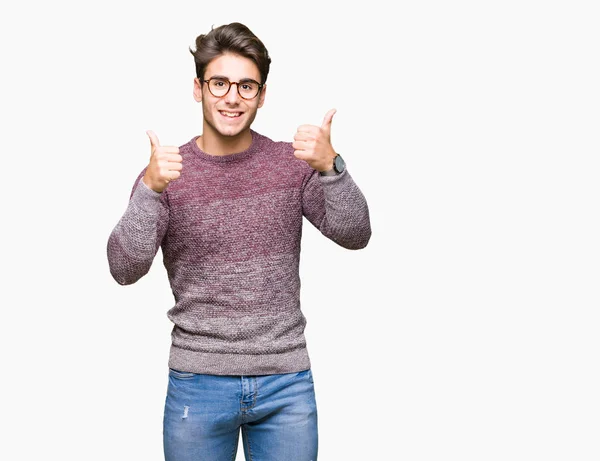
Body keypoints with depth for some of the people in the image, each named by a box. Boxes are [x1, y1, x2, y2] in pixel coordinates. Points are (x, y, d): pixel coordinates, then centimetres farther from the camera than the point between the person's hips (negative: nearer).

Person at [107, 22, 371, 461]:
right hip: (199, 383, 0)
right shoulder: (165, 172, -2)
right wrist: (151, 189, -26)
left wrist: (331, 167, -27)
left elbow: (355, 235, -10)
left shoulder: (293, 163, 0)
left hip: (287, 383, 1)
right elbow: (124, 269, -11)